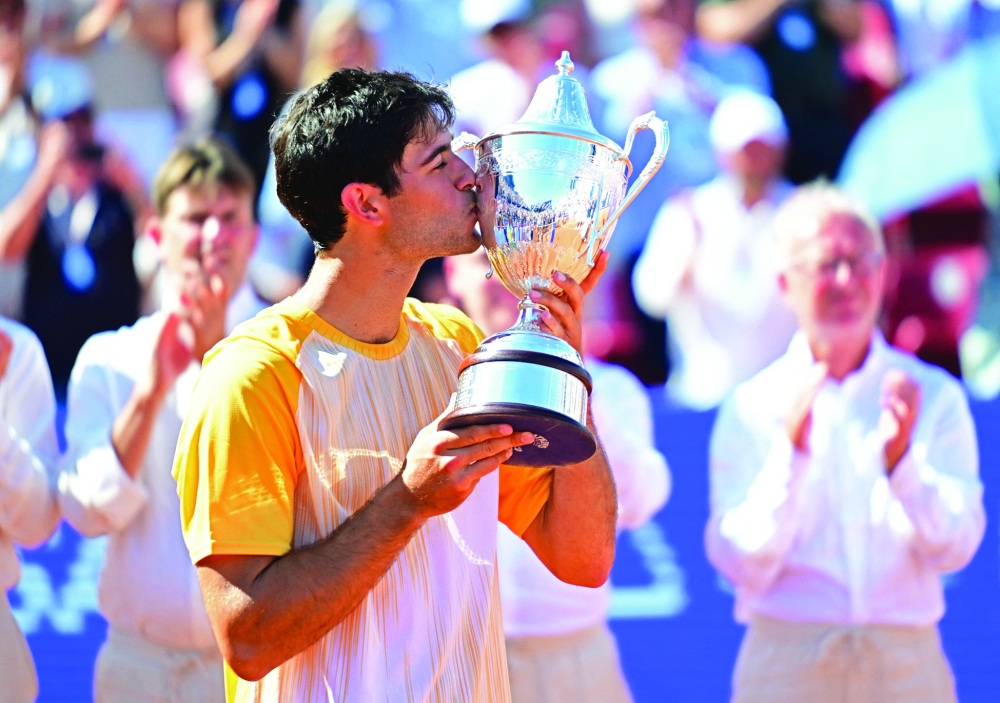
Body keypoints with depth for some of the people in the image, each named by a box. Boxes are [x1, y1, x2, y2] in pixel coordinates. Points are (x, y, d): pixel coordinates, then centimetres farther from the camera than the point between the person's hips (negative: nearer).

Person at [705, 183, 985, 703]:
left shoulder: (935, 396, 6)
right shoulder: (751, 407, 2)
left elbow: (954, 548, -3)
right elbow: (742, 566, -6)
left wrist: (901, 459, -18)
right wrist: (790, 450, -16)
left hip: (907, 660, 1)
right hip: (787, 659, -1)